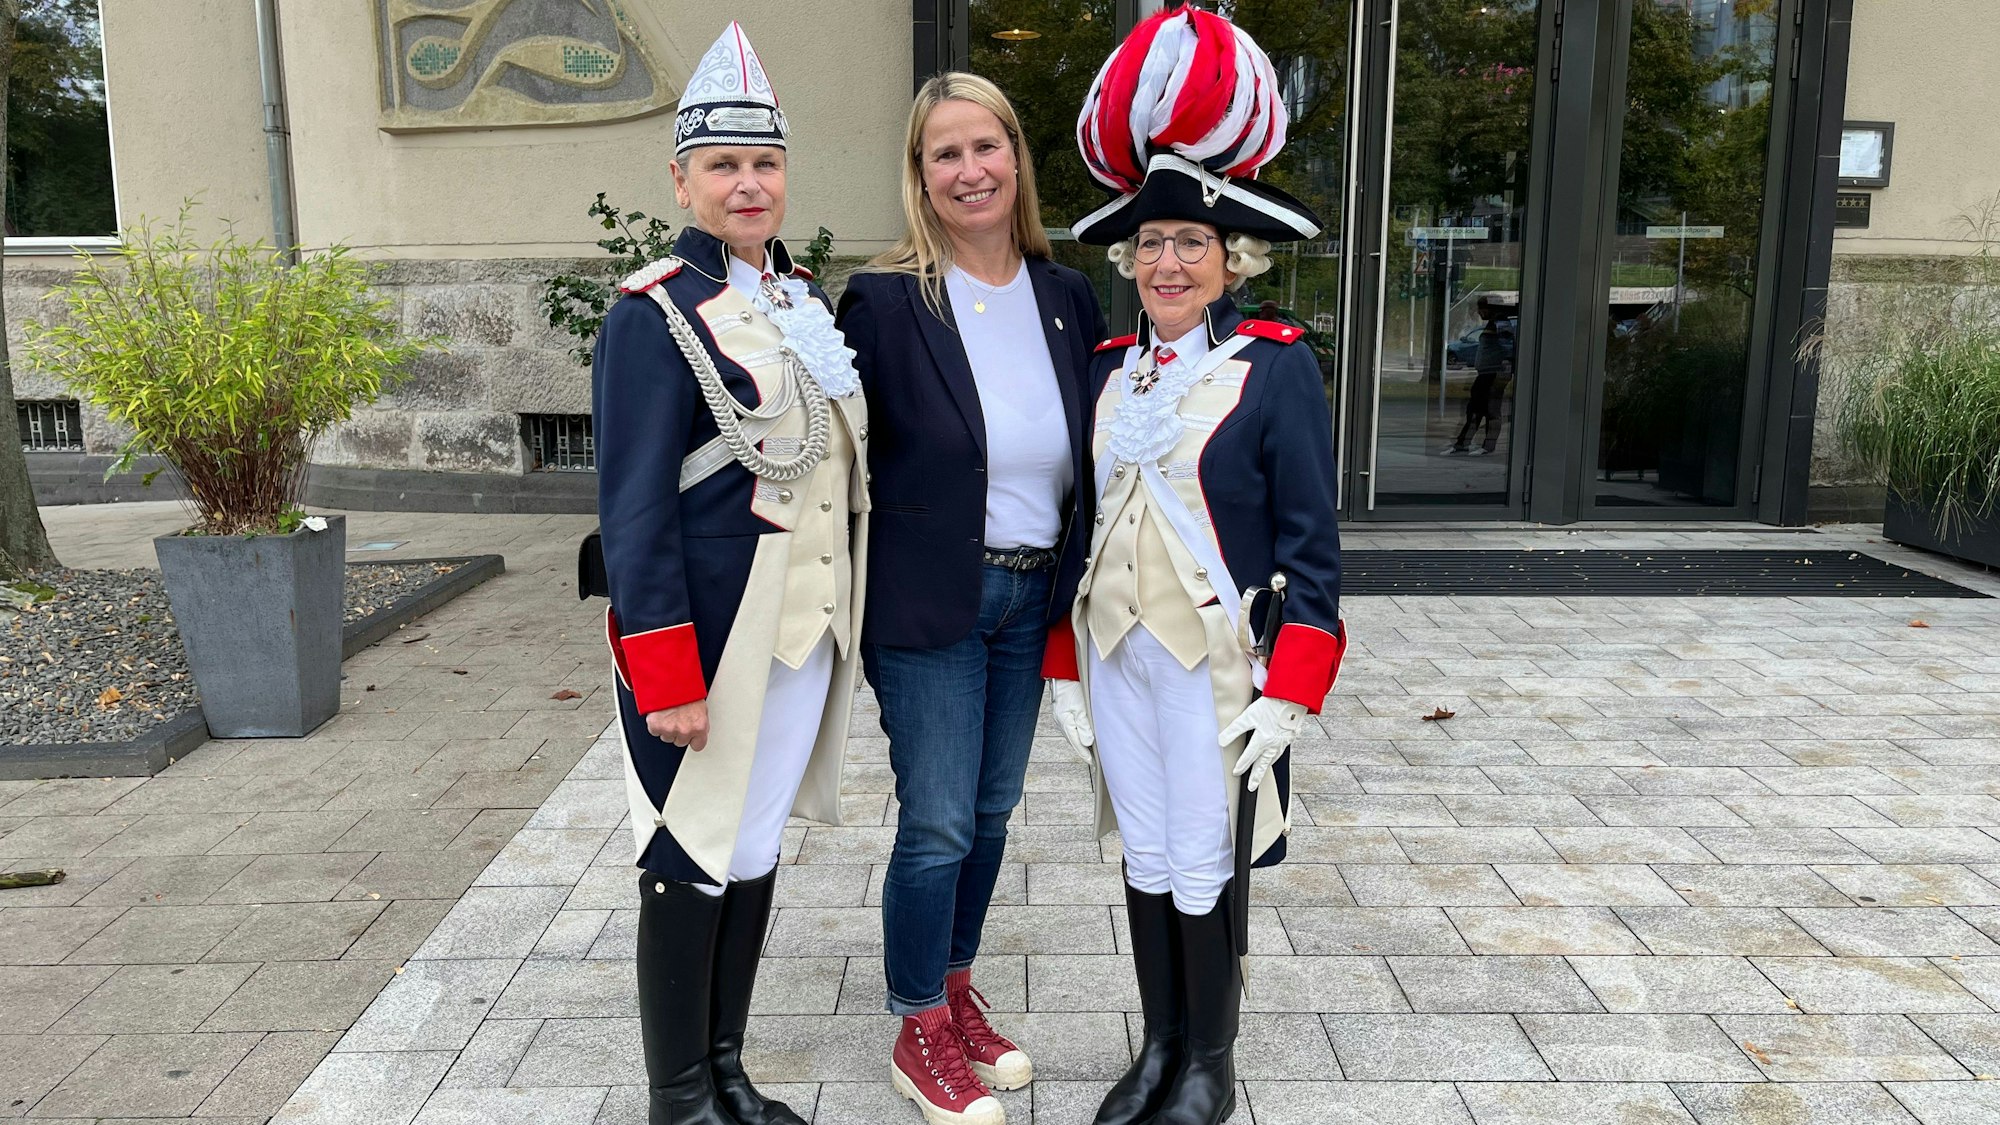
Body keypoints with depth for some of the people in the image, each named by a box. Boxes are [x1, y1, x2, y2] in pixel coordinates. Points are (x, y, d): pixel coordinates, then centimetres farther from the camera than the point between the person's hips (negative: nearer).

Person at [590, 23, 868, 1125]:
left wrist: (840, 618, 17)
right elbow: (634, 513, -15)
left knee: (759, 842, 16)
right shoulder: (654, 314, -12)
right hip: (711, 639, -7)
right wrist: (666, 678, -18)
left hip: (805, 629, 7)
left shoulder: (805, 298, 10)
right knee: (693, 857, 5)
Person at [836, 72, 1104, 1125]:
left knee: (991, 811, 16)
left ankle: (955, 989, 36)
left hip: (1031, 598, 5)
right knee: (937, 824, 2)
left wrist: (1076, 584, 6)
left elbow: (1090, 454, 11)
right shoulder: (885, 299, -10)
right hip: (927, 602, -5)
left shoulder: (1066, 297, 4)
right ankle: (921, 1035, 21)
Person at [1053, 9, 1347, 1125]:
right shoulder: (1111, 370, 7)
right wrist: (1071, 672, 12)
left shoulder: (1277, 367, -8)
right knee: (1145, 862, 15)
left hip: (1214, 663, -5)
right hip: (1116, 654, 5)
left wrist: (1291, 698, -13)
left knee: (1205, 873, 6)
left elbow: (1312, 549, -9)